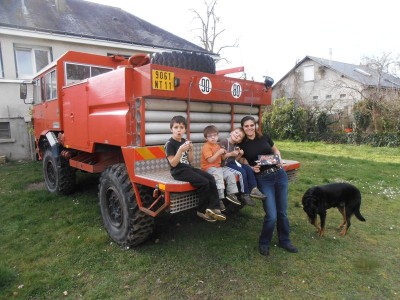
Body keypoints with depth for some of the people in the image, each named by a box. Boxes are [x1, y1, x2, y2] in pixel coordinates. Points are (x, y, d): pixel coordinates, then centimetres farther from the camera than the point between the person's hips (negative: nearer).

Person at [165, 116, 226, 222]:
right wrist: (180, 150, -26)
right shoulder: (170, 144, -10)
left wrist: (190, 149, -5)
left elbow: (190, 160, 12)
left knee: (211, 178, -8)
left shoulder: (184, 141, 12)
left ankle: (213, 208, -5)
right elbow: (173, 163, -17)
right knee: (204, 182, -21)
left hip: (189, 168, 8)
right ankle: (202, 211, -4)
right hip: (179, 171, -8)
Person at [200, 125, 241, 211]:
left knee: (230, 175, -5)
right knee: (219, 178, -30)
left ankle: (231, 194, 3)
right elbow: (210, 160, -20)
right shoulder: (206, 147, -10)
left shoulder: (218, 145, 16)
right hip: (209, 168, -8)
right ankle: (219, 199, -24)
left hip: (219, 167, 8)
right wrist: (219, 152, -19)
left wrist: (224, 154, 3)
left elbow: (222, 158, 25)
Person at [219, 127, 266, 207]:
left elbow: (235, 159, 14)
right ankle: (245, 195, -14)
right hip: (226, 164, -9)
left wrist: (240, 154, -4)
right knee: (242, 172, -24)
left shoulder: (236, 145, 14)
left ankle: (253, 189, -7)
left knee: (249, 169, -7)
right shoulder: (224, 142, -12)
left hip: (234, 163, 9)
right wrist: (231, 154, -26)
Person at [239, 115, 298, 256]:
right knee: (271, 215, -9)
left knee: (282, 211, 11)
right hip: (263, 179, -3)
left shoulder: (264, 137, 3)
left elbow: (276, 150, 18)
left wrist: (279, 160, -1)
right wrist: (252, 168, -14)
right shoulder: (242, 145, -2)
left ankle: (284, 241, 33)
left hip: (279, 174, 3)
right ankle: (264, 243, 17)